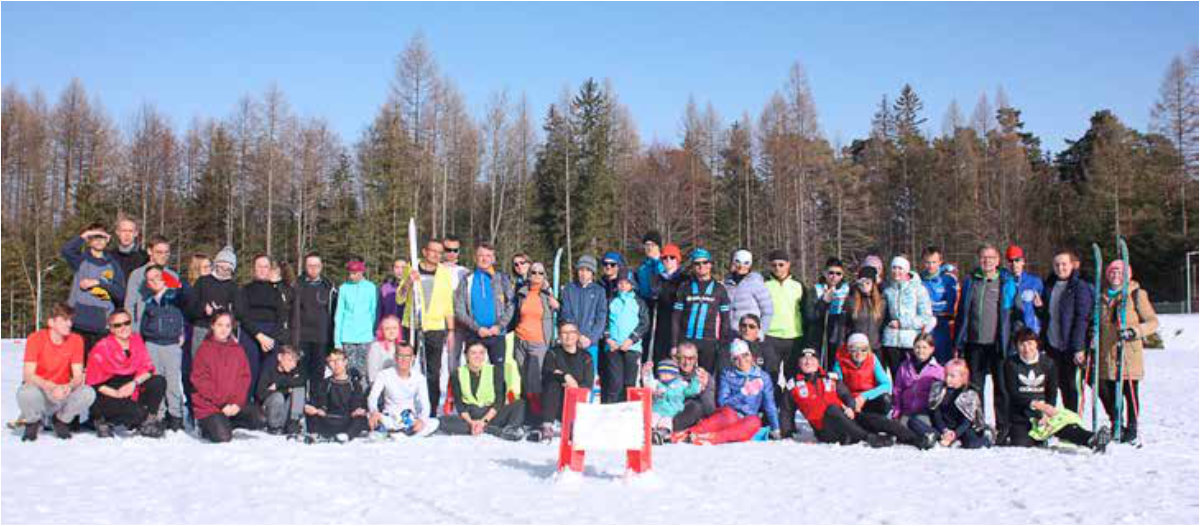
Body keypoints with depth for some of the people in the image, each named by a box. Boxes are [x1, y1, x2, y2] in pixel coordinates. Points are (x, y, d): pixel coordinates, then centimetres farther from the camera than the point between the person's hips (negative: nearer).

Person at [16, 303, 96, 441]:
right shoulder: (35, 339, -14)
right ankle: (33, 421, 1)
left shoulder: (76, 340, -7)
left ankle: (61, 420, 5)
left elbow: (78, 376, -9)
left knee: (89, 393, -28)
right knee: (25, 394, -37)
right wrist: (51, 387, -38)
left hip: (63, 391, 2)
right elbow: (28, 375, -20)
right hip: (39, 388, -2)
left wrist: (69, 386, -33)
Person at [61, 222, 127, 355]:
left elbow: (120, 294, 5)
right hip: (79, 323, -2)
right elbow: (67, 250, -14)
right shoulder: (81, 260, 9)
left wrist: (98, 282, -5)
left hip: (103, 326, 2)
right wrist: (85, 235, -5)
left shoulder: (113, 264, 13)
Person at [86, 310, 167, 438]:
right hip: (106, 396, -6)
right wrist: (116, 393, -23)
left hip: (131, 389, 6)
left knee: (159, 381, -16)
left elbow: (148, 369, 2)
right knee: (138, 413, -34)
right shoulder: (102, 348, -12)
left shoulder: (137, 340, 2)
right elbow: (94, 383, -11)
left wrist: (135, 382, -17)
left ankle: (150, 420, -6)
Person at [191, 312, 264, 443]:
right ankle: (206, 425, 9)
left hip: (234, 404, 4)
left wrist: (237, 402, -10)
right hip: (209, 405, -4)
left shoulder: (238, 349, 11)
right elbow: (200, 380, -7)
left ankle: (226, 423, 4)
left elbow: (244, 377, 6)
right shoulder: (205, 348, -1)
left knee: (259, 419, -17)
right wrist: (222, 403, -14)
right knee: (223, 437, -23)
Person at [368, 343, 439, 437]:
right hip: (389, 420, -2)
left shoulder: (419, 378, -4)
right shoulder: (384, 375, -6)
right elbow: (372, 397, -18)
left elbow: (425, 404, -11)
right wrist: (373, 411, -42)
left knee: (434, 423, -27)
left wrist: (421, 419, -34)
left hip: (410, 420, 2)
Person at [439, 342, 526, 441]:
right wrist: (470, 422, -17)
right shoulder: (458, 374, 4)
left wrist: (484, 421, -17)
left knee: (519, 404, -22)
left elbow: (499, 401, -4)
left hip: (491, 415, 0)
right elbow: (459, 403, 0)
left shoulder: (495, 371, 2)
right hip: (469, 416, 0)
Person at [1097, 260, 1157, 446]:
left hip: (1129, 353, -4)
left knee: (1130, 392, 0)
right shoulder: (1102, 296, 14)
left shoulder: (1137, 295, 0)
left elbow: (1153, 322, -2)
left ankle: (1132, 431, 13)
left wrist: (1135, 331, -17)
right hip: (1106, 355, 4)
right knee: (1107, 392, 5)